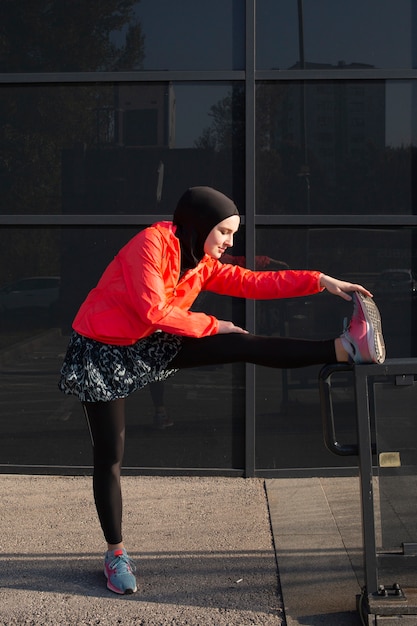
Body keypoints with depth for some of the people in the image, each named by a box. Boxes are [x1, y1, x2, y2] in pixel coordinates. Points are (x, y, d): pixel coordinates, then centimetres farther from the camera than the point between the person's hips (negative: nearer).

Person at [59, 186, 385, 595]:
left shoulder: (203, 264, 2)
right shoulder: (152, 243, -21)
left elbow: (253, 283, -1)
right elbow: (154, 311, -26)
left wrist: (320, 281, -9)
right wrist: (211, 325, -16)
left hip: (151, 345, 6)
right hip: (103, 351, -6)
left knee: (243, 346, -10)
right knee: (110, 456, -2)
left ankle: (347, 348, -18)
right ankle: (115, 553, 11)